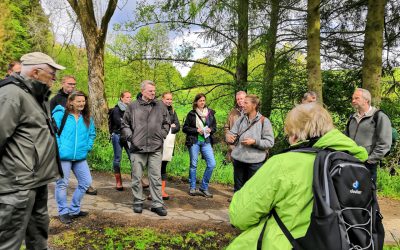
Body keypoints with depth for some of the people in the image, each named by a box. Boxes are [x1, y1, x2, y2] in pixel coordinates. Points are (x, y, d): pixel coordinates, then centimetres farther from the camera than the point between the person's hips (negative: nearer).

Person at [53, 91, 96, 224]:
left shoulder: (87, 118, 9)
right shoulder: (60, 114, -8)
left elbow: (92, 134, 21)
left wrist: (88, 147, 9)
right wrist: (58, 149, -12)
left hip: (80, 157, 6)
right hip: (63, 156, -5)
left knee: (86, 182, 8)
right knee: (62, 184, 4)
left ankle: (74, 209, 26)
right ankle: (63, 212, 22)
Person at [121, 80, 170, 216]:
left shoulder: (160, 106, 6)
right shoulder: (133, 106, 2)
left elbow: (166, 123, 16)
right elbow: (125, 125, 10)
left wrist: (161, 136, 7)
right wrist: (131, 138, 0)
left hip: (156, 149, 1)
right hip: (137, 148, 0)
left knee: (156, 177, 4)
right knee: (136, 177, 8)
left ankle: (157, 204, 12)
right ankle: (138, 202, 24)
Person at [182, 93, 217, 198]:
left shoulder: (210, 113, 8)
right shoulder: (192, 114, 0)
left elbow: (214, 126, 15)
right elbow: (185, 128, -1)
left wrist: (210, 129, -6)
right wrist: (197, 130, -13)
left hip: (206, 141, 3)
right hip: (194, 141, -3)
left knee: (212, 164, -6)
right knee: (193, 165, 4)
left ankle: (204, 188, 9)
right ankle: (192, 187, 20)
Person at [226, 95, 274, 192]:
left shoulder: (264, 121, -5)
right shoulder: (241, 119, 8)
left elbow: (270, 142, -8)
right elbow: (232, 133, 5)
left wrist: (254, 142, -20)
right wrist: (229, 137, -18)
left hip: (255, 162, -4)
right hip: (238, 159, 4)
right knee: (238, 188, 17)